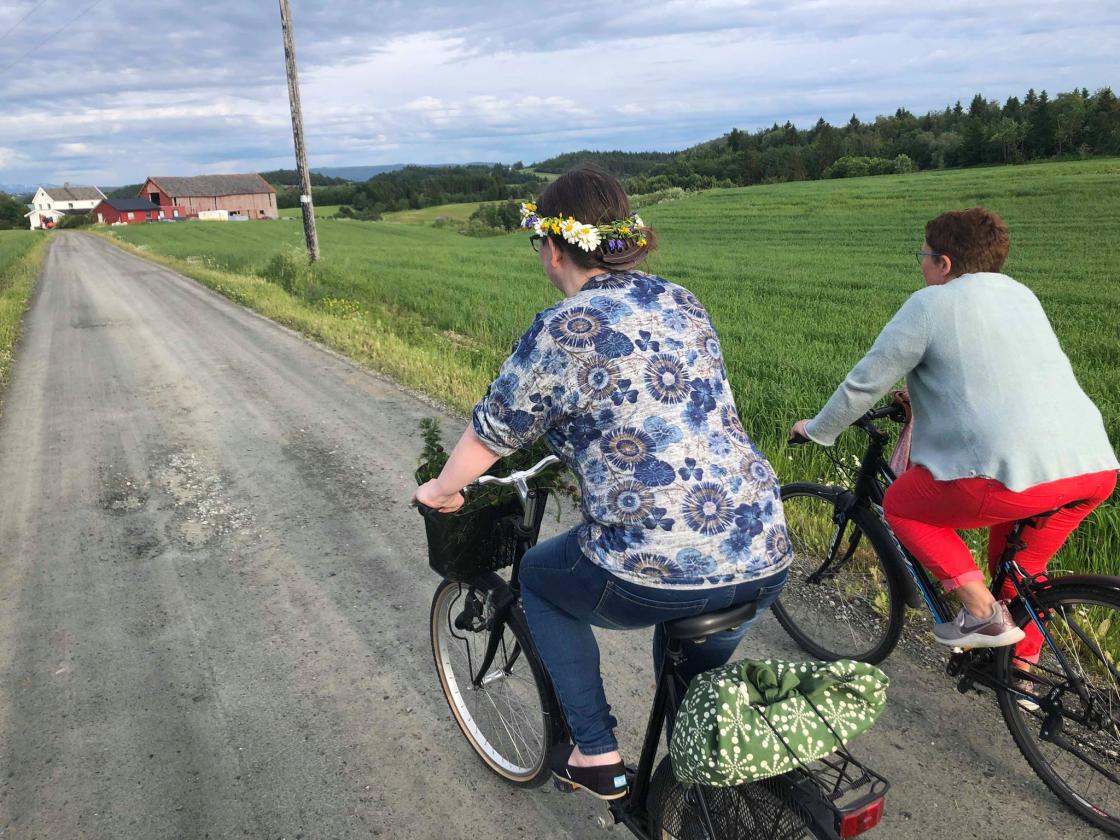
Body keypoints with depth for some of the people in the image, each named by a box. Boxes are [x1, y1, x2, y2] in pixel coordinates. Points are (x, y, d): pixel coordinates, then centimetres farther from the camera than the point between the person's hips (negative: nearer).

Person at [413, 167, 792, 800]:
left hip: (660, 576, -7)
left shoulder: (561, 334, -9)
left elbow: (488, 436, 2)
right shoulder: (682, 302, 11)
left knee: (540, 577, 24)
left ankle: (598, 757, 28)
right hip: (767, 558, 7)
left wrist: (440, 492, 23)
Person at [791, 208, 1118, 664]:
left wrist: (816, 429, 16)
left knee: (901, 504, 14)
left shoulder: (930, 304, -1)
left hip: (1017, 474, -8)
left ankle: (983, 613, 6)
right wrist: (925, 392, 46)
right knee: (1019, 568, 29)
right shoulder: (1021, 295, 21)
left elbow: (865, 382, 2)